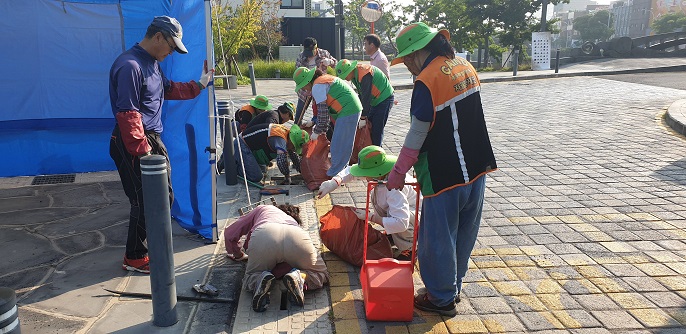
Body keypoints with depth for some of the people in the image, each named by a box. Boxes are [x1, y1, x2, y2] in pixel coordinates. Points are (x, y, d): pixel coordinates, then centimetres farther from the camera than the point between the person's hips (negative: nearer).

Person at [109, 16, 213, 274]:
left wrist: (199, 85, 23)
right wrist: (142, 151, -24)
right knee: (144, 202, 0)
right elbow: (127, 114, -23)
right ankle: (134, 258, 18)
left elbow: (168, 89, 29)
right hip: (134, 145, -10)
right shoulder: (129, 65, -19)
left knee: (164, 197, 17)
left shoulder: (152, 63, 12)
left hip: (153, 140, 10)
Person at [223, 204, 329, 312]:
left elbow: (229, 233, 41)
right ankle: (300, 277, -10)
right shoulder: (294, 221, 45)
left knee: (250, 279, 25)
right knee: (321, 275, 22)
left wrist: (238, 255, 58)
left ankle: (260, 279, -10)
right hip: (296, 238, 1)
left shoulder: (261, 209, 43)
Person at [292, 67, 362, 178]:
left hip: (347, 111, -11)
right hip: (354, 108, 11)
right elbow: (326, 108, 21)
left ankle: (334, 174, 5)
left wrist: (317, 131, -5)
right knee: (344, 143, 18)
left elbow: (322, 111, -14)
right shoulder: (324, 80, 19)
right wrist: (323, 129, 20)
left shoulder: (317, 86, -12)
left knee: (338, 144, -3)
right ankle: (343, 168, 28)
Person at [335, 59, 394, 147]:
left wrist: (363, 117, -23)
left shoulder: (365, 74, -29)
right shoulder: (355, 75, -1)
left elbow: (366, 97, -28)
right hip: (374, 101, 9)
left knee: (377, 129, -11)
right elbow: (361, 94, 6)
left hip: (384, 99, -9)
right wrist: (363, 113, 2)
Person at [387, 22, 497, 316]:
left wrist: (398, 172, -6)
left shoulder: (427, 81, -19)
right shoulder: (465, 67, 6)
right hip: (476, 168, 9)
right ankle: (453, 286, 37)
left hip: (444, 175, -8)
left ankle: (442, 298, 23)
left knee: (438, 237, 8)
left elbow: (417, 135, -17)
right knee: (464, 234, 19)